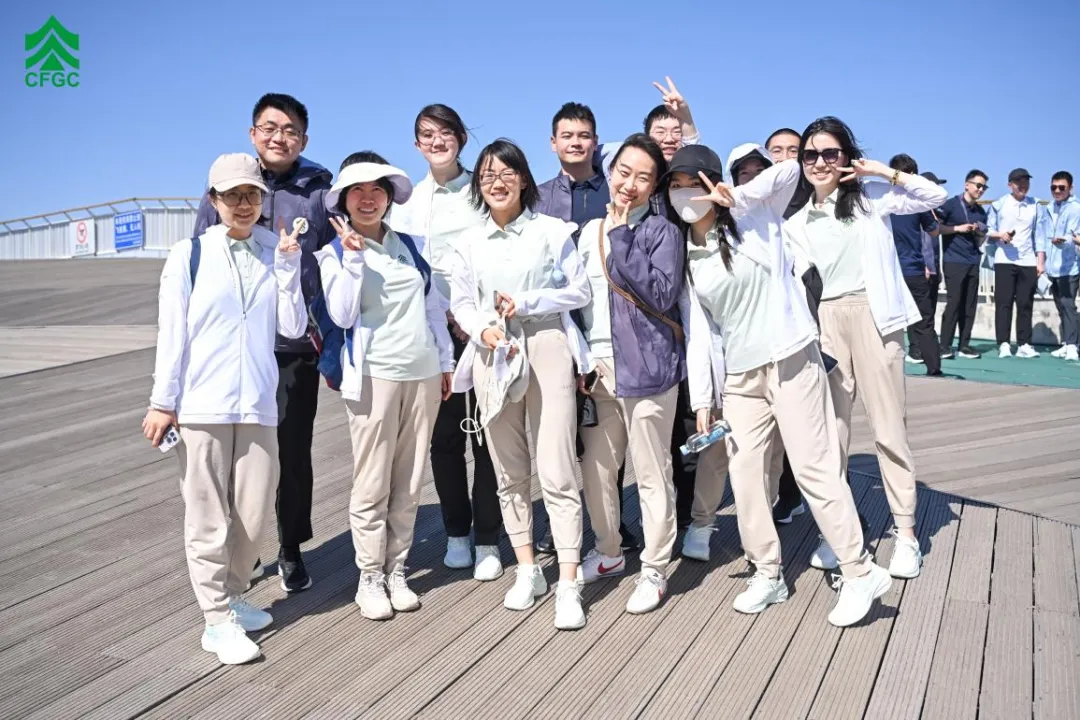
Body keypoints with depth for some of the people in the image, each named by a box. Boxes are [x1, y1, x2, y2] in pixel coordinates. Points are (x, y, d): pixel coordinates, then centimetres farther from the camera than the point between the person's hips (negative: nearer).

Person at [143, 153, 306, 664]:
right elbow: (171, 334, 0)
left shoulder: (276, 253, 7)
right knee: (208, 518, 3)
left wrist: (287, 265, -6)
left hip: (257, 403, 3)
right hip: (200, 405, -2)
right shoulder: (189, 255, 1)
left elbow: (292, 327, 0)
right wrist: (163, 401, -1)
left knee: (253, 512, 7)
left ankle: (232, 598, 29)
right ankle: (218, 619, 15)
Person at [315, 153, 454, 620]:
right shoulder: (335, 254, 2)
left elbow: (434, 306, 16)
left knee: (409, 484, 8)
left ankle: (397, 571, 20)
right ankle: (370, 578, 12)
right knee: (372, 485, -1)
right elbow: (341, 315, -10)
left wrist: (446, 361, 15)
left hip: (423, 373, 4)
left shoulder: (410, 246, 12)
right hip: (373, 375, -3)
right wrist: (353, 257, -16)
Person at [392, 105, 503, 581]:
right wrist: (448, 315, -8)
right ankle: (456, 532, 22)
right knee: (444, 434, 5)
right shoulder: (408, 200, 9)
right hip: (435, 329, 2)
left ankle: (487, 540, 11)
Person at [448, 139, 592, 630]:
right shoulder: (470, 243, 11)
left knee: (557, 473, -8)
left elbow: (580, 291, 1)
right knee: (510, 473, 9)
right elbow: (460, 302, 8)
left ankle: (568, 586, -3)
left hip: (548, 350, -3)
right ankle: (528, 571, 23)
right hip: (494, 357, 4)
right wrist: (483, 330, -13)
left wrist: (525, 303, -10)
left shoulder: (551, 231, 3)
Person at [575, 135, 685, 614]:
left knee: (652, 472, 2)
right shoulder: (589, 231, 15)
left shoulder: (662, 231, -1)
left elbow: (662, 295, -15)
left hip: (645, 365, -5)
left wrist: (623, 239, -14)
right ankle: (608, 553, 31)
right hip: (596, 367, 5)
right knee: (595, 469, 11)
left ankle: (654, 570, 15)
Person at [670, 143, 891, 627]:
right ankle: (767, 573, 21)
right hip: (738, 377, 5)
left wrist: (735, 196, -19)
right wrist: (702, 396, 0)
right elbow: (698, 329, 4)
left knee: (814, 468, -4)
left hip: (791, 361, -4)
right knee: (745, 475, 5)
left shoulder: (753, 219, -2)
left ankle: (860, 572, 10)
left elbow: (789, 169, -14)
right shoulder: (684, 256, 6)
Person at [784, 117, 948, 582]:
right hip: (825, 321, 3)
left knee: (889, 425, 0)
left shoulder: (871, 196, 5)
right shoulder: (796, 223, 11)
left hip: (873, 314, -2)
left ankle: (904, 531, 10)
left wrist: (886, 172, -6)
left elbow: (935, 197, -1)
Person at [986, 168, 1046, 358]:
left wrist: (1040, 261, 5)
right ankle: (1003, 344, -2)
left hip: (1028, 262, 2)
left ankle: (1024, 344, 6)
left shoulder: (1035, 206, 10)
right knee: (1003, 303, -4)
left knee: (1025, 304, 2)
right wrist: (999, 235, -17)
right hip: (1004, 261, -2)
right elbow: (988, 231, 5)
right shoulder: (998, 205, 5)